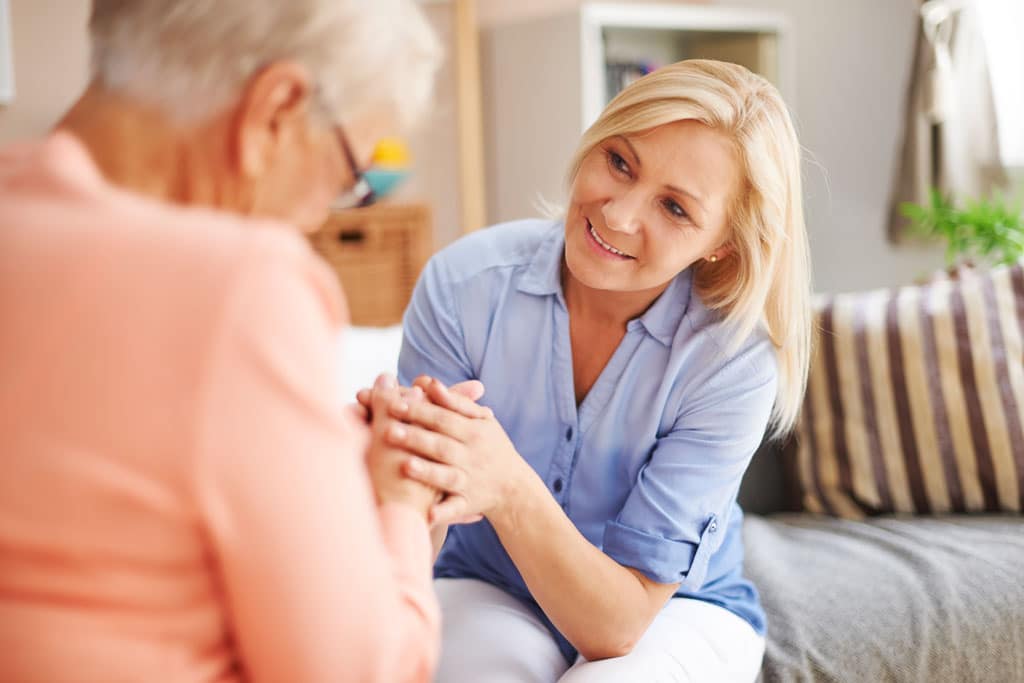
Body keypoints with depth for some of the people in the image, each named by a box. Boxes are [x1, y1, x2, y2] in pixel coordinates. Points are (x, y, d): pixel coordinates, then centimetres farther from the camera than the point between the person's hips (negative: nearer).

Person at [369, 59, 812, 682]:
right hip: (489, 592, 1)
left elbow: (618, 623, -25)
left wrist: (512, 491, -44)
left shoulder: (733, 359, -24)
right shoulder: (465, 284, -21)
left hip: (676, 610, 0)